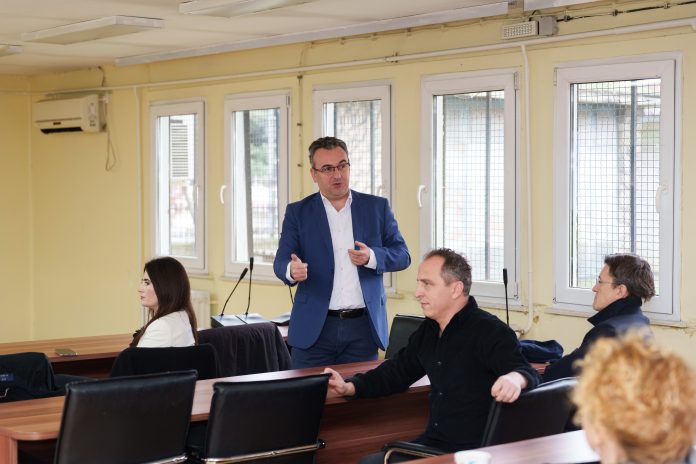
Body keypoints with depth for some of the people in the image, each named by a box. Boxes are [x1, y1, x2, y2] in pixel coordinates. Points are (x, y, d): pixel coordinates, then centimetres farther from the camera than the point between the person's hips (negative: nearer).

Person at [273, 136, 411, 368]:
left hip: (364, 327, 1)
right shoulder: (297, 212, 6)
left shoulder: (377, 207, 7)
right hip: (314, 328, -1)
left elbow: (402, 255, 6)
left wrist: (371, 257, -15)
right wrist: (292, 270, -25)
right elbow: (281, 261, 0)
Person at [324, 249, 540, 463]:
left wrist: (516, 377, -50)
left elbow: (527, 373, -25)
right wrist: (348, 387, 5)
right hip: (431, 445, 8)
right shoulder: (428, 331, 12)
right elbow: (397, 371, 20)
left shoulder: (489, 331, -14)